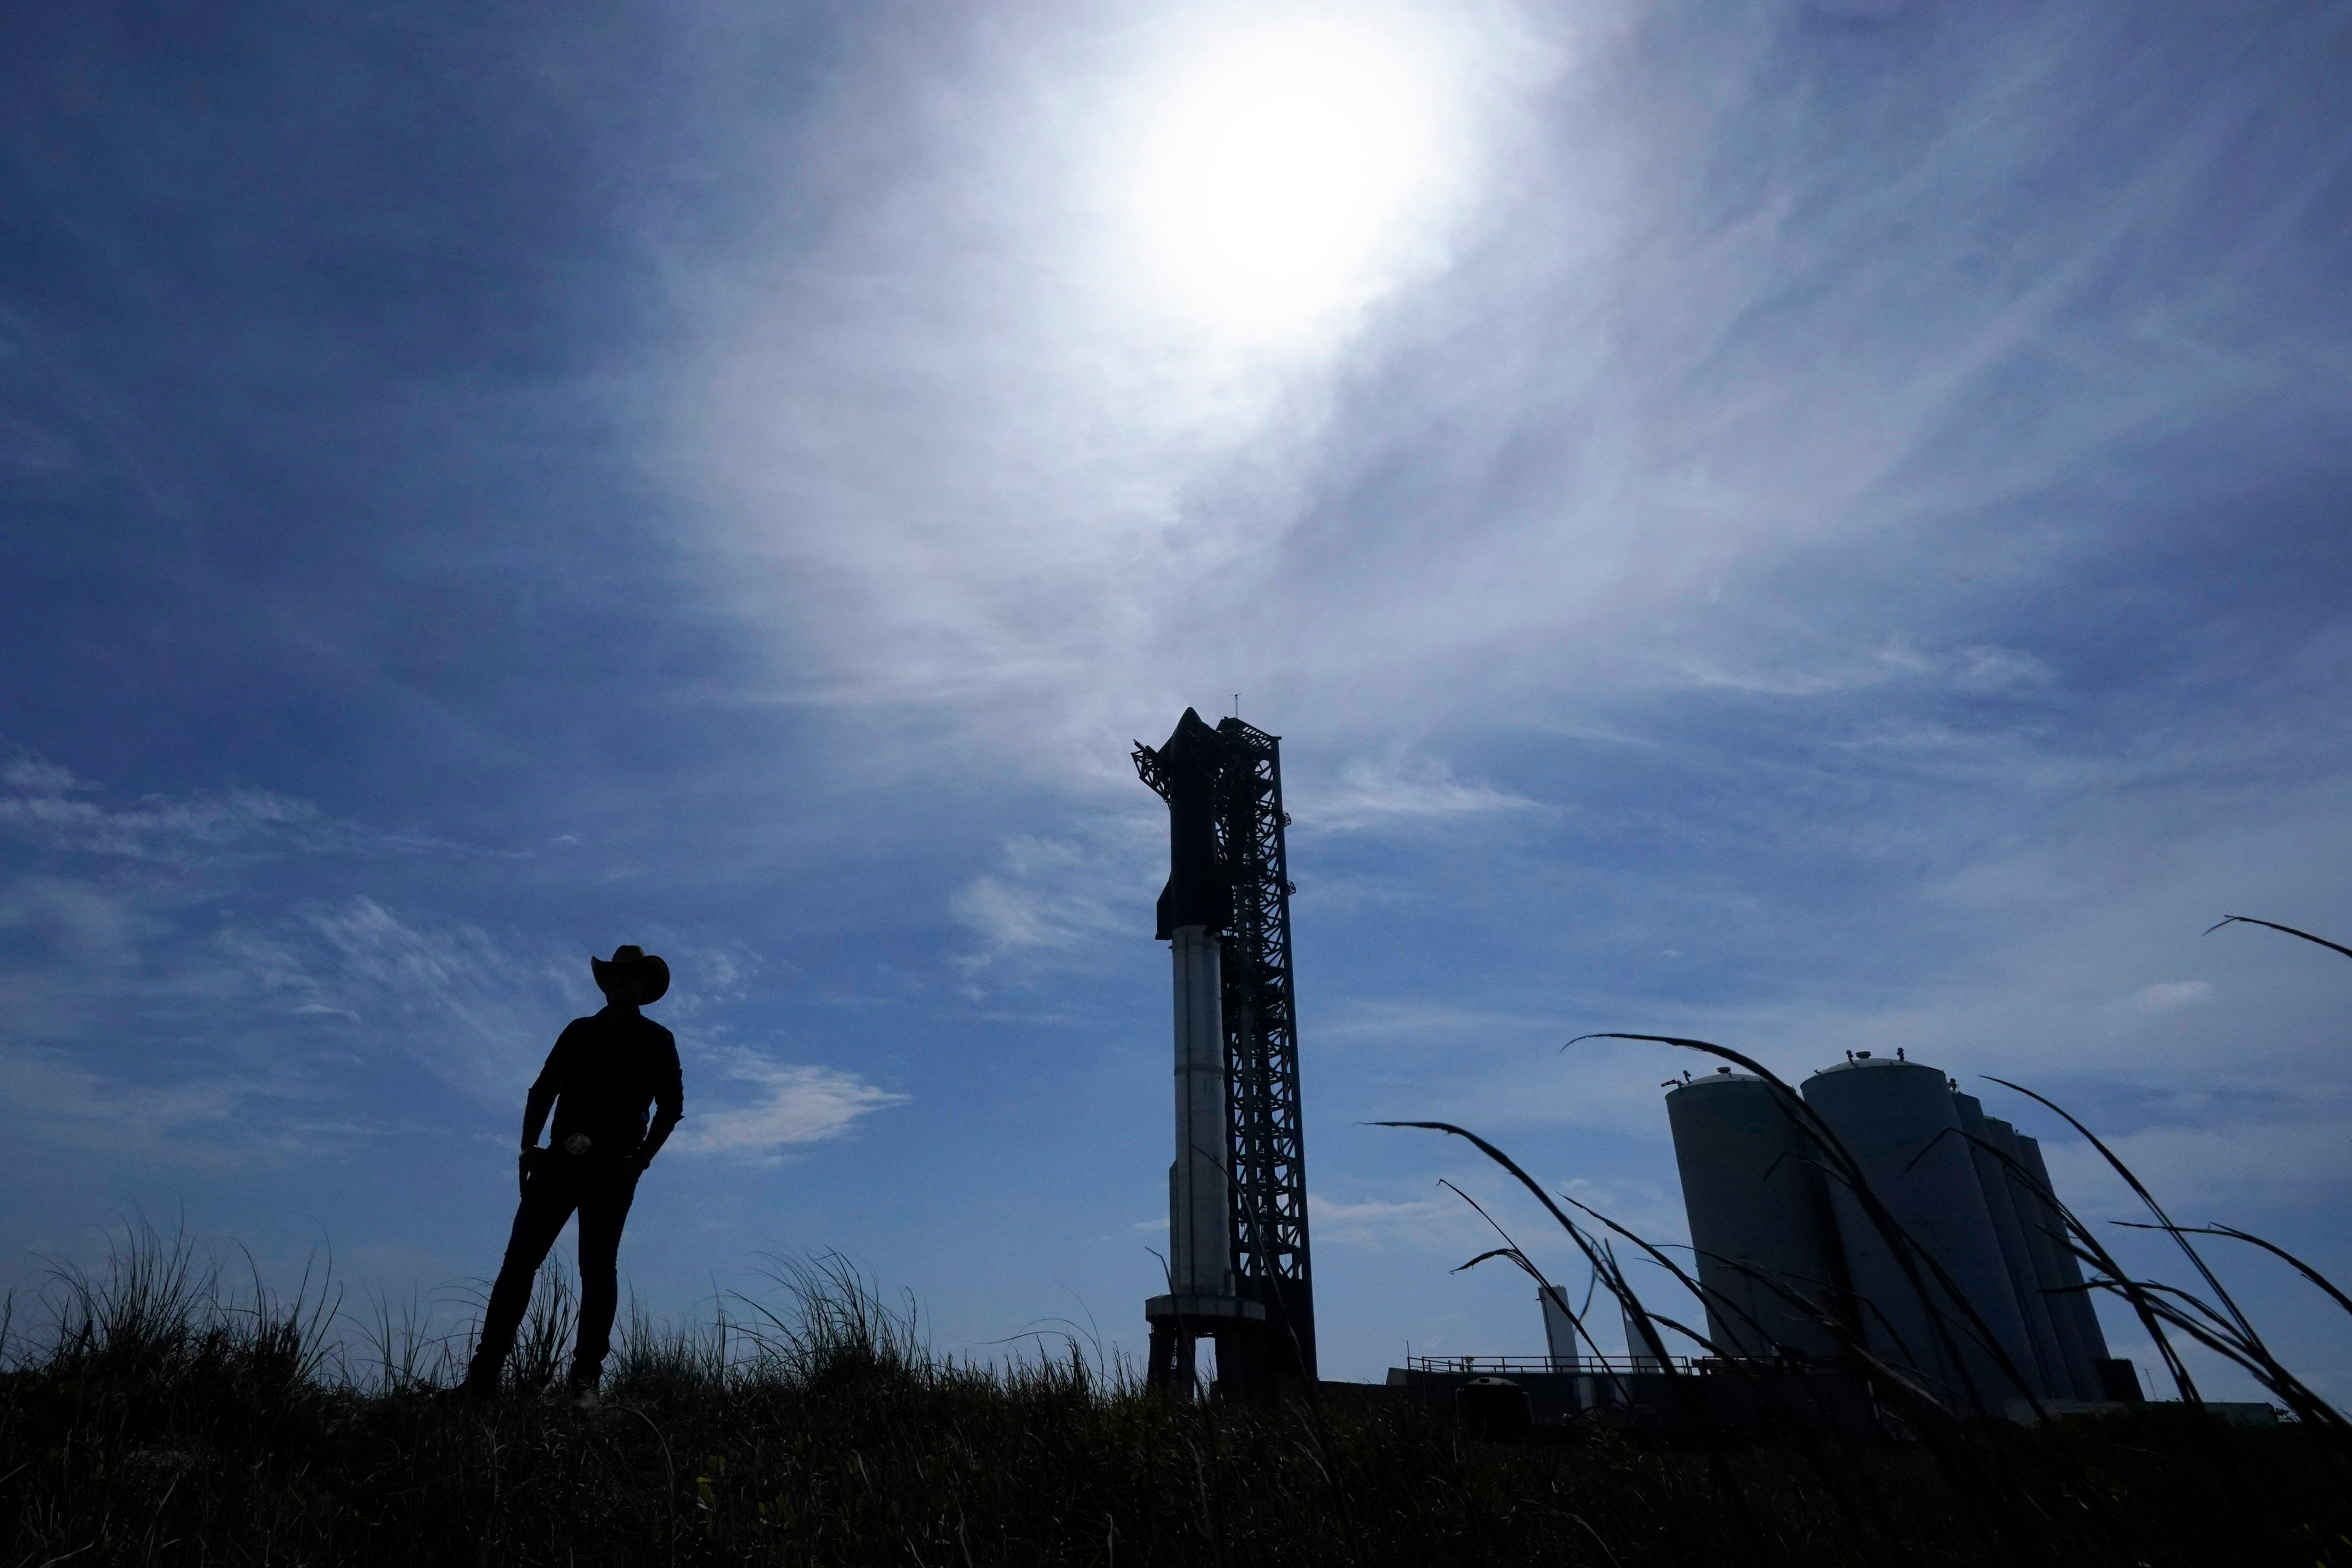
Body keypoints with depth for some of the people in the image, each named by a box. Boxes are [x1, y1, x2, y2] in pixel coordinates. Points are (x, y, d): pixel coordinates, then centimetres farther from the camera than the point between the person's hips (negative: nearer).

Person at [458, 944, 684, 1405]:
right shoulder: (579, 1031, 18)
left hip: (612, 1169, -3)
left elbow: (671, 1105, 2)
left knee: (598, 1268, -5)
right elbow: (544, 1089, 12)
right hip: (560, 1160, 3)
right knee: (519, 1261, -3)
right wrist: (530, 1146, -1)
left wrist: (642, 1158, -9)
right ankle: (482, 1375, 0)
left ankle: (585, 1378, -2)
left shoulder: (656, 1041, 8)